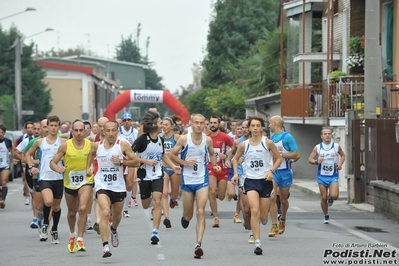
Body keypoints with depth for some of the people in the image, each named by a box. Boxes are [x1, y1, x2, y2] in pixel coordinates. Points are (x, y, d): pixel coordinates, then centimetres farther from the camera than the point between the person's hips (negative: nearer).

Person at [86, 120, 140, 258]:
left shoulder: (123, 145, -5)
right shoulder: (97, 146, 0)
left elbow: (136, 163, -5)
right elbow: (91, 154, 24)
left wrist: (121, 161, -18)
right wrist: (88, 167, 11)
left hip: (119, 186, 1)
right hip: (102, 186, -1)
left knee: (117, 215, 20)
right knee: (105, 212, -23)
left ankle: (114, 230, 57)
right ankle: (105, 246, -25)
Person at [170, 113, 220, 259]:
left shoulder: (208, 140, -2)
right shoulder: (184, 139, -8)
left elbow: (212, 154, 17)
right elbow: (173, 154, 0)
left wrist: (214, 165, -1)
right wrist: (185, 163, -14)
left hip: (202, 180, 0)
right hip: (187, 180, 0)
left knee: (200, 212, -14)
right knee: (188, 216, 10)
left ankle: (198, 244, -16)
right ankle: (185, 217, 50)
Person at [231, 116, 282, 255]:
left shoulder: (268, 143, -4)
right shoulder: (243, 145, 0)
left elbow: (279, 158, 3)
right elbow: (236, 158, 16)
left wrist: (271, 171, -12)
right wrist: (236, 173, 2)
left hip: (265, 181, 0)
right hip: (251, 181, 0)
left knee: (263, 216, 5)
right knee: (254, 211, -18)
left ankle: (263, 217, 45)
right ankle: (257, 243, -16)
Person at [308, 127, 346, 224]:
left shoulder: (336, 146, 0)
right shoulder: (317, 148, -2)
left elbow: (343, 155, 17)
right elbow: (310, 159, 2)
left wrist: (340, 164, -1)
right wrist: (316, 161, -19)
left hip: (333, 176, -1)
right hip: (322, 176, 1)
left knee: (334, 195, -20)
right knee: (323, 198, 3)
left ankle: (330, 198, 18)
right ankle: (326, 216, 23)